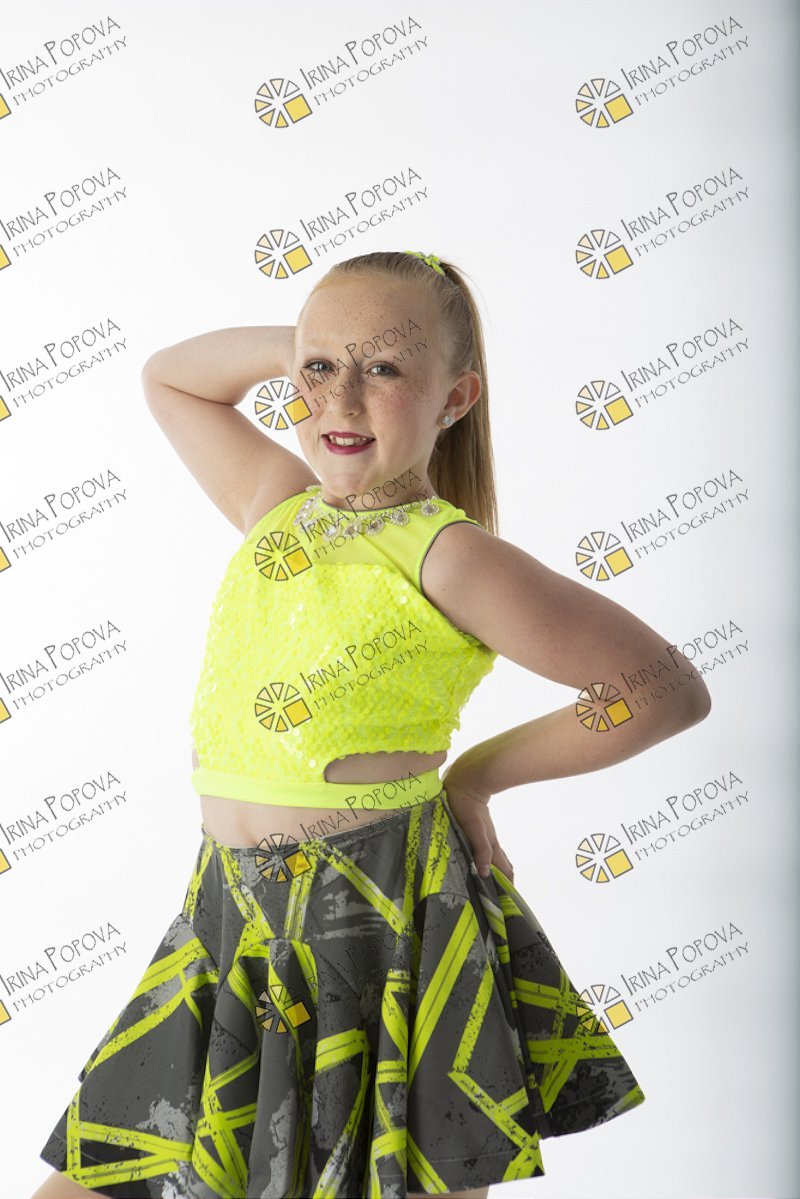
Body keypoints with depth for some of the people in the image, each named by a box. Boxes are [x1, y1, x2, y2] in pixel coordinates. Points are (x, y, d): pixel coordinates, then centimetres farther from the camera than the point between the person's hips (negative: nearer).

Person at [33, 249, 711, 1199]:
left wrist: (473, 774, -3)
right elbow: (168, 376, 24)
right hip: (234, 916, 6)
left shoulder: (448, 555, -12)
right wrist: (299, 343, 8)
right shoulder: (278, 504, 7)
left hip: (379, 923, -6)